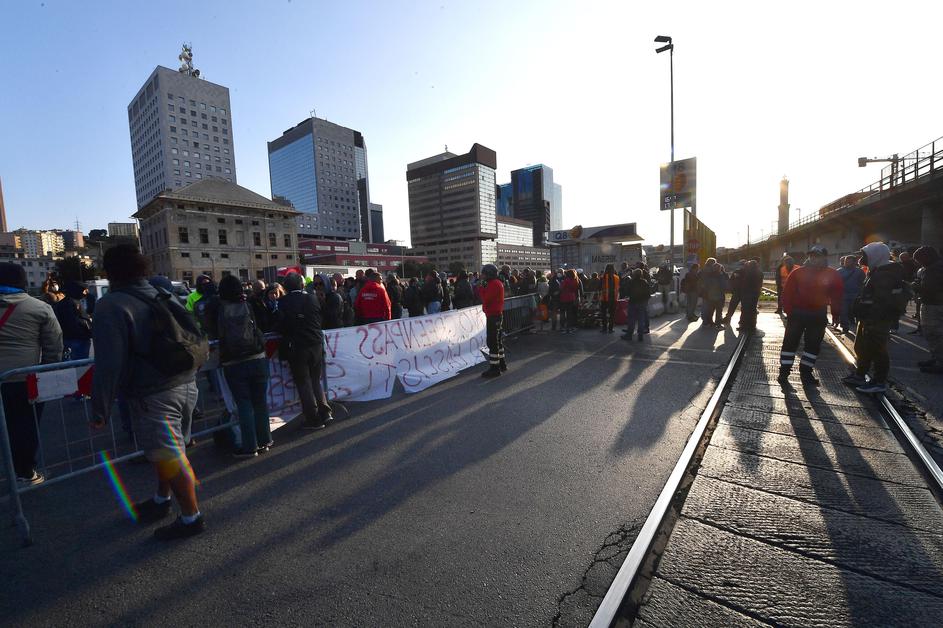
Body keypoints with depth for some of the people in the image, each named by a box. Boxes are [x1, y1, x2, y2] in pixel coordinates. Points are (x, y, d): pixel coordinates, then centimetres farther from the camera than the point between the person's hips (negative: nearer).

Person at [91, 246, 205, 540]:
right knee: (166, 449, 25)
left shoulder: (111, 305, -11)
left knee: (169, 457, 5)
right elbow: (198, 342, 11)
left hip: (152, 396, -7)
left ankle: (191, 518, 18)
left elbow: (109, 363, -17)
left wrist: (101, 410, -10)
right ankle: (161, 501, 44)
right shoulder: (165, 297, 9)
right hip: (186, 386, 8)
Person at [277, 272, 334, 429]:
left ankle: (314, 419, 11)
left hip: (297, 347, -3)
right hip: (316, 345, 3)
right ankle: (325, 413, 13)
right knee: (316, 381, 18)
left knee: (303, 383, 7)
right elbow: (320, 320, 6)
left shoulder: (283, 302, -8)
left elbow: (282, 326, -6)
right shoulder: (312, 298, -1)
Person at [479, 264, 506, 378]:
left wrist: (481, 288, -9)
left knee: (492, 342, -6)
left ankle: (494, 368, -1)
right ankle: (501, 363, 30)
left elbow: (486, 300, -21)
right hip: (497, 315, 11)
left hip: (493, 316, -11)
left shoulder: (493, 284, -17)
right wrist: (483, 288, 3)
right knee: (497, 340, 19)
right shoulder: (497, 283, 15)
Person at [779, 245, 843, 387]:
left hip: (818, 316, 3)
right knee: (790, 342, 0)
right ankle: (784, 371, 6)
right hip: (797, 313, -3)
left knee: (814, 344, 9)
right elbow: (788, 293, -6)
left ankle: (806, 372, 21)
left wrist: (836, 313, 1)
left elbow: (836, 295, 6)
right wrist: (788, 310, -12)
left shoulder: (832, 275, 2)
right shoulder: (798, 273, -6)